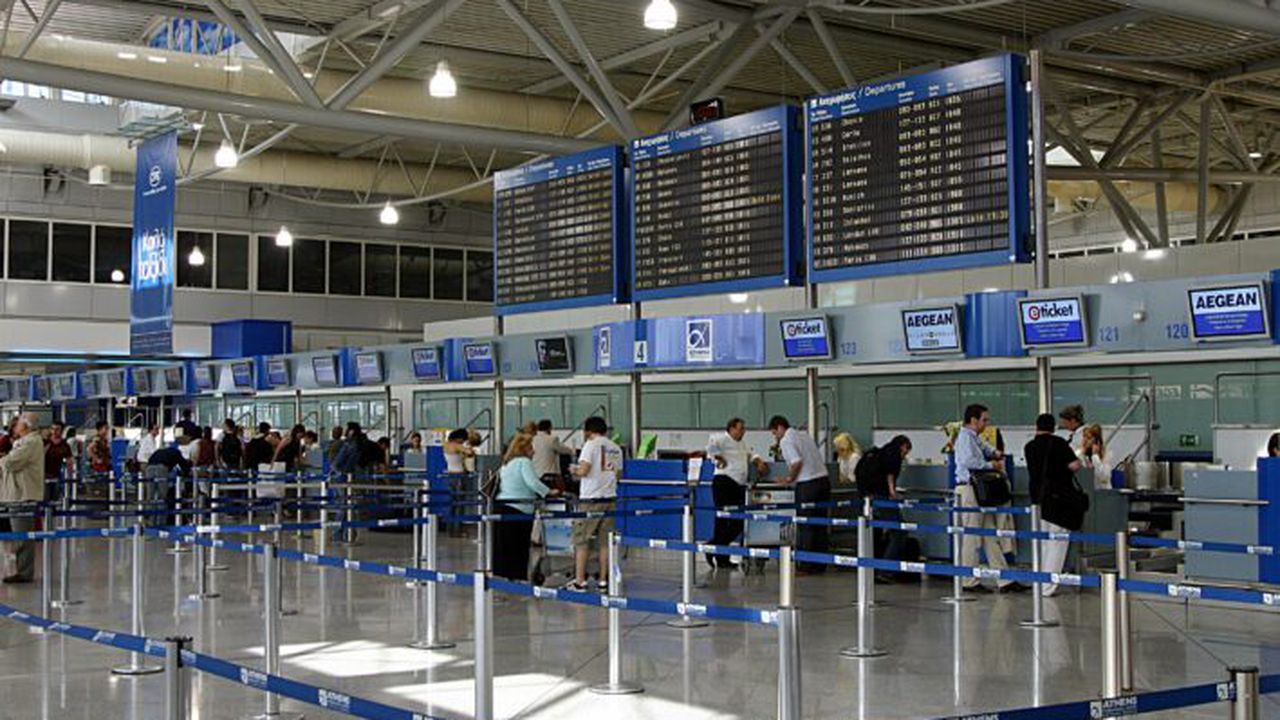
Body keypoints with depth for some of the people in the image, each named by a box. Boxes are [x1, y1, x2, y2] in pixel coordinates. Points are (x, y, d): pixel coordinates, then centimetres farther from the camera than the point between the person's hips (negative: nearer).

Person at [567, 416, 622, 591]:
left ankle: (579, 581, -2)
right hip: (610, 498, 6)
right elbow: (618, 473, 15)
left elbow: (583, 471, -16)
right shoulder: (615, 448, 11)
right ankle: (603, 580, 10)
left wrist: (574, 470, 5)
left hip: (590, 499, -6)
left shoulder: (590, 445, -7)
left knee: (581, 540, 0)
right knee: (605, 541, 9)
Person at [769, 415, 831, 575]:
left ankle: (805, 566, 1)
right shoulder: (805, 436, 20)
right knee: (820, 525, 11)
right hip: (824, 479, 8)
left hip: (807, 484, -8)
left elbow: (797, 462, -18)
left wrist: (789, 479, -3)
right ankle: (819, 565, 15)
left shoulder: (786, 441, -4)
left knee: (805, 526, 0)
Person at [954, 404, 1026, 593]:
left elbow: (984, 447, 39)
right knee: (971, 537, -5)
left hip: (981, 491, 10)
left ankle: (1005, 581, 10)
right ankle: (970, 582, 2)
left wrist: (994, 453, 17)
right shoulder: (965, 437, -11)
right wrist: (991, 465, -14)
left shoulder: (975, 437, 18)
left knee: (991, 537, 9)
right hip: (969, 490, -10)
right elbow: (969, 461, -26)